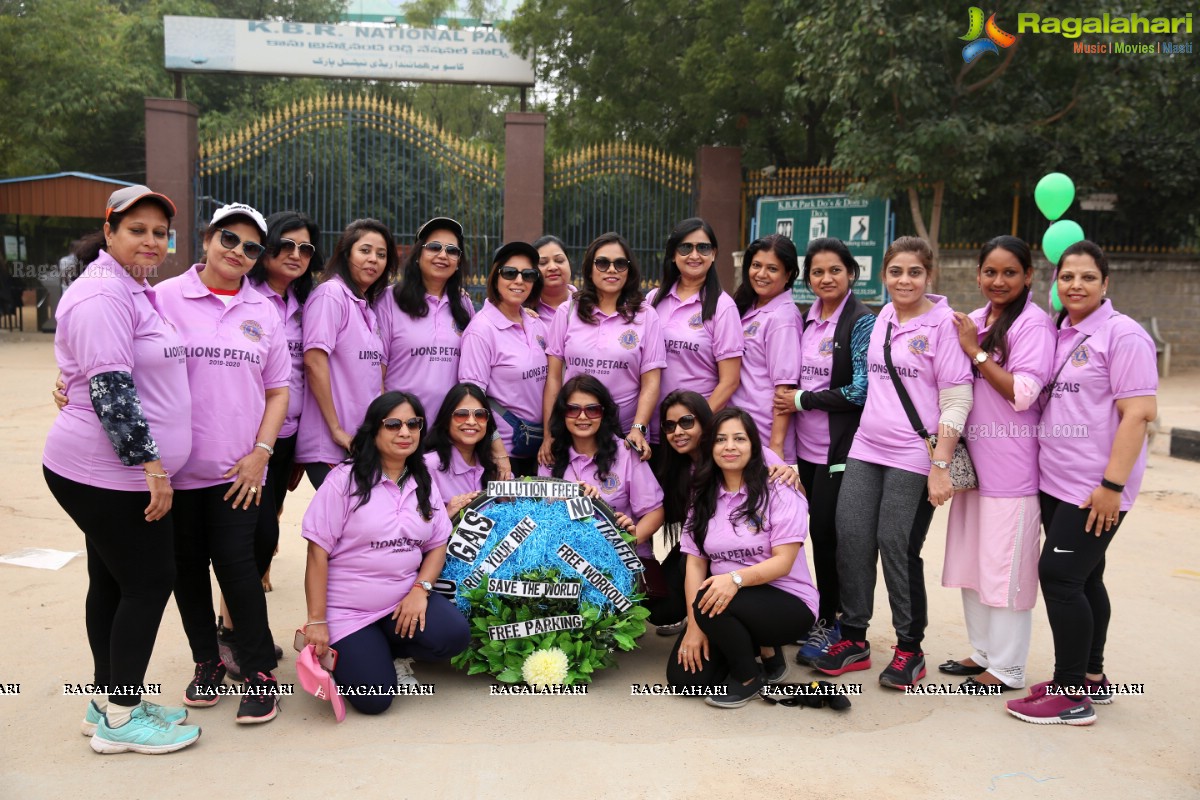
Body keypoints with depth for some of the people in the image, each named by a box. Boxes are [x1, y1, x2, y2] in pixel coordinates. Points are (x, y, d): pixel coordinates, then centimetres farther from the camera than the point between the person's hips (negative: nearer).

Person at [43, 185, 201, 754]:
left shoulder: (134, 291, 15)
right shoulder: (103, 296, -17)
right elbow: (111, 391, -23)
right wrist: (152, 467, -22)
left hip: (120, 472, 10)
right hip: (109, 474, -10)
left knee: (111, 581, 15)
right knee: (150, 581, -2)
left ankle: (107, 701, 27)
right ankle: (120, 720, 10)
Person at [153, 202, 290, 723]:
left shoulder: (264, 311, 8)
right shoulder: (166, 298, -1)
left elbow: (278, 388, 8)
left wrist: (261, 452, -1)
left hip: (238, 467, 0)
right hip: (176, 465, 0)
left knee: (235, 563, -3)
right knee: (188, 566, 10)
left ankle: (259, 671, 11)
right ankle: (206, 661, 28)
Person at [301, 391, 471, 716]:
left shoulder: (424, 483, 5)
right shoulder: (345, 479, -10)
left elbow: (438, 545, 7)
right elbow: (318, 552, -11)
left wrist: (421, 589, -12)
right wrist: (316, 621, -13)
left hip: (405, 601, 4)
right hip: (348, 611, -4)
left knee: (455, 636, -22)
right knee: (375, 699, -13)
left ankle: (382, 649, 6)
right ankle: (339, 652, 18)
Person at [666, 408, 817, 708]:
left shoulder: (779, 492, -10)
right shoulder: (704, 499, 7)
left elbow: (783, 562, -17)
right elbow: (695, 563, 0)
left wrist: (736, 578, -34)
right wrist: (694, 625, -11)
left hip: (788, 602, -5)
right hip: (729, 603, 5)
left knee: (714, 603, -33)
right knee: (682, 677, -11)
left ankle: (748, 676, -5)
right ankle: (754, 646, 13)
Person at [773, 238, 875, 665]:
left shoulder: (862, 321, -8)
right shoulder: (806, 318, 11)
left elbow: (861, 390, -14)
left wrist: (802, 400, -11)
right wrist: (788, 398, 5)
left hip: (839, 447, -6)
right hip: (806, 443, 6)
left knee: (826, 531, -1)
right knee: (819, 530, 10)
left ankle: (830, 622, 15)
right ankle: (828, 614, 24)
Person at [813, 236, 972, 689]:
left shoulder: (943, 324, -6)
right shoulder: (882, 320, 11)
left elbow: (957, 400, -9)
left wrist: (941, 465, -14)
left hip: (913, 457, -5)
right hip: (865, 448, 6)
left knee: (898, 547, -1)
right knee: (851, 539, 2)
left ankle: (910, 648, 17)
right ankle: (854, 639, 16)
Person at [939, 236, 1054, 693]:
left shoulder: (1033, 323, -10)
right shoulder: (974, 321, 11)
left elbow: (1023, 394, -18)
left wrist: (975, 351, -15)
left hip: (1012, 464, -8)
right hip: (974, 458, 8)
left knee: (1007, 565, 0)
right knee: (971, 560, 15)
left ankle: (1007, 669, 13)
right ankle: (983, 652, 30)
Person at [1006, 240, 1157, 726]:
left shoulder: (1122, 335, -10)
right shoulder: (1058, 335, 12)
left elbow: (1138, 412, -16)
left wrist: (1112, 485, -20)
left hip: (1096, 489, -7)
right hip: (1056, 481, 7)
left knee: (1059, 574, -9)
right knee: (1082, 578, 14)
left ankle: (1073, 695, 2)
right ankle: (1091, 678, 27)